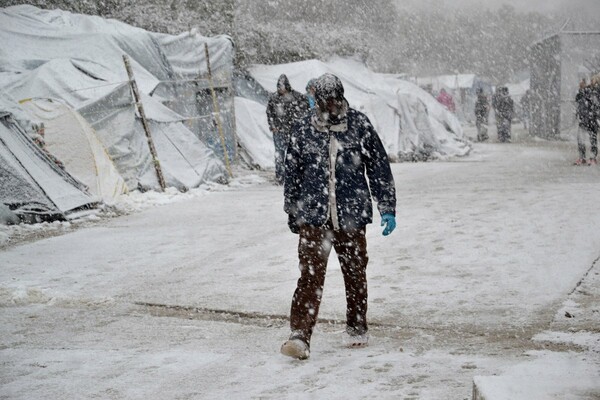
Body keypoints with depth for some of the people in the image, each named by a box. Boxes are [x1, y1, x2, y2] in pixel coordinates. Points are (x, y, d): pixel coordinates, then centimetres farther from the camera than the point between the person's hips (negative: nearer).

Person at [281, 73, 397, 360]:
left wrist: (387, 209, 5)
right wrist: (292, 213, 18)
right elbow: (292, 172, 12)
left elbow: (379, 168, 5)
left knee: (355, 272, 11)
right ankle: (300, 336, -12)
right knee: (311, 274, -10)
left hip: (351, 215, 1)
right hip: (313, 215, -1)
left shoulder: (359, 125, -1)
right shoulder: (303, 130, 1)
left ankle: (356, 328, 29)